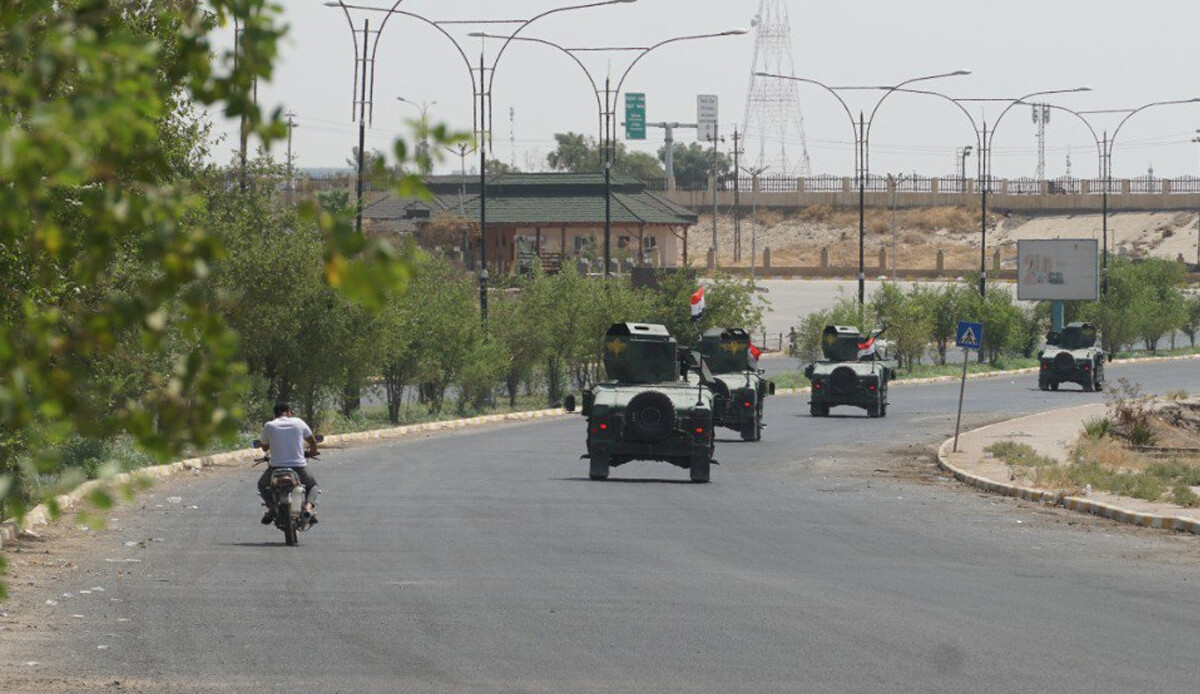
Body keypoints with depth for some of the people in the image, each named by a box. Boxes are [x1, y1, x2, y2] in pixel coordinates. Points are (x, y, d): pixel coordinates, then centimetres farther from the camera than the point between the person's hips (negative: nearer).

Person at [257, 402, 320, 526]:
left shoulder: (269, 426, 3)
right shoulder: (298, 422, 5)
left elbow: (265, 448, 16)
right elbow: (313, 442, 18)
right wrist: (312, 452, 40)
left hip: (276, 467, 0)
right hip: (299, 467, 0)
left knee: (262, 485, 29)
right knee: (312, 485, 29)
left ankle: (272, 507, -1)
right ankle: (308, 508, -2)